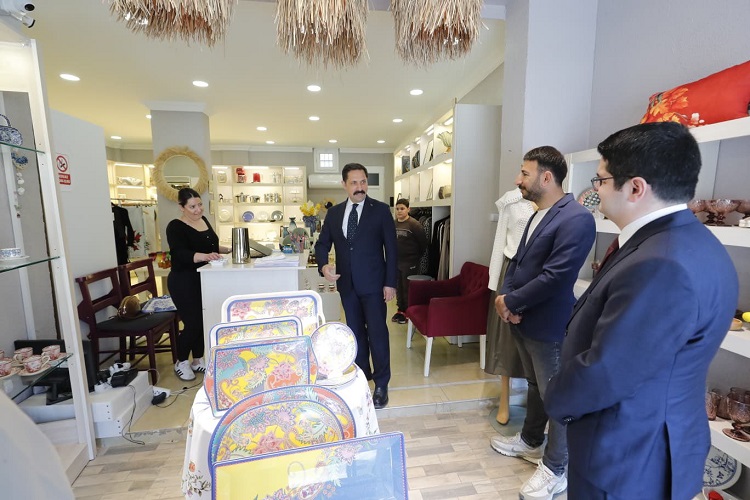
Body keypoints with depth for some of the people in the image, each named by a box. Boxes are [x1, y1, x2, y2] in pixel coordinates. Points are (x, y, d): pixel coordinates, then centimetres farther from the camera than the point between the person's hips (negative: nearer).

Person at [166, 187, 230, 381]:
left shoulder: (203, 220, 9)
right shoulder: (175, 227, -14)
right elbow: (181, 254, -28)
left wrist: (229, 250, 11)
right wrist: (205, 256, -45)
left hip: (205, 280, 7)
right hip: (184, 282, -7)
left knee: (204, 320, 10)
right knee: (193, 323, -6)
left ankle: (197, 360, 26)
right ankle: (181, 362, 18)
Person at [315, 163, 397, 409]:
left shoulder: (380, 210, -4)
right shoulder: (334, 213, 7)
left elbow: (391, 248, -5)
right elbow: (322, 243, 11)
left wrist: (390, 283, -10)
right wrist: (324, 265, -10)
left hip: (373, 283, -4)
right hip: (347, 284, 4)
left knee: (377, 332, 1)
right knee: (355, 331, 15)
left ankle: (381, 384, 17)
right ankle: (361, 375, 33)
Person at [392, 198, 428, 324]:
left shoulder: (414, 224, -12)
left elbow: (423, 243, -8)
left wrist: (416, 257, 0)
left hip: (409, 263, -6)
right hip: (396, 262, 6)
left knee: (408, 288, 2)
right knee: (398, 287, 14)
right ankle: (400, 310, 29)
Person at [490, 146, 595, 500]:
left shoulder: (577, 218, -20)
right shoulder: (538, 215, 11)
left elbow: (555, 277, -25)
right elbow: (517, 261, 11)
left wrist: (510, 302, -15)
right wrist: (505, 296, -6)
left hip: (549, 325, -9)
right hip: (523, 321, 9)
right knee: (535, 385, 24)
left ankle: (556, 469, 29)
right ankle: (531, 442, 45)